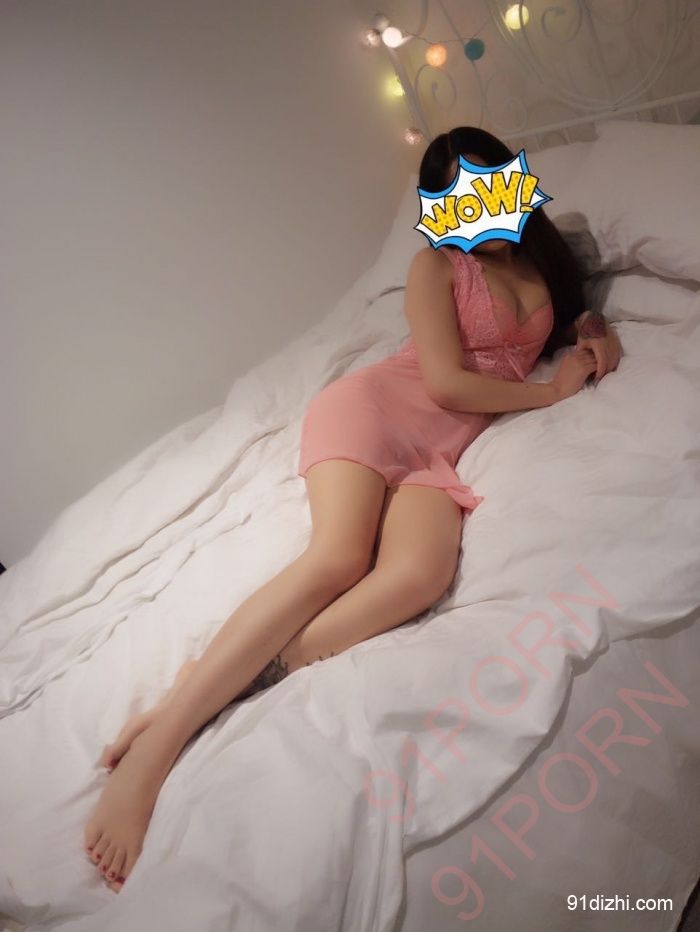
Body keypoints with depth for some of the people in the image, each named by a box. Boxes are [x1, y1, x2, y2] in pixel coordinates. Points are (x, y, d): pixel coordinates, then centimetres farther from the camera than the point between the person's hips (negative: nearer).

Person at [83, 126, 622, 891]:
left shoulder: (543, 258, 24)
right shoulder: (436, 264, 5)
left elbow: (573, 311, 41)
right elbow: (447, 381, -6)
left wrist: (592, 326, 16)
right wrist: (552, 390, 3)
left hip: (439, 448, 4)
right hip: (377, 405, -4)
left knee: (420, 573, -33)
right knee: (338, 558, -33)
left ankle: (230, 676, -34)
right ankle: (155, 744, -33)